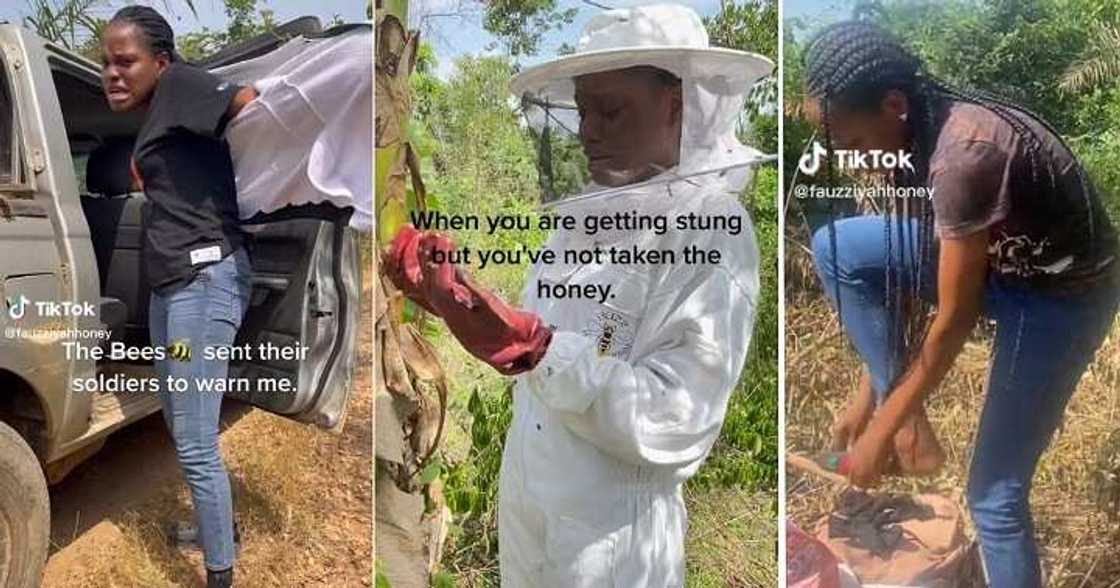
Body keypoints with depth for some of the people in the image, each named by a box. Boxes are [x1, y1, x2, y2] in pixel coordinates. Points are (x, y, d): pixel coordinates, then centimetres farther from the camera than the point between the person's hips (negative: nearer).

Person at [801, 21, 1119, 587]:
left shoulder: (961, 156, -34)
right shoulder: (914, 133, -8)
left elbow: (955, 317, -27)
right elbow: (898, 272, -1)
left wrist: (881, 430, -17)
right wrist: (867, 397, 3)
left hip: (1064, 293, -8)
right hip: (997, 258, 8)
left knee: (994, 494, -4)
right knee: (834, 249, -5)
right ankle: (913, 428, 1)